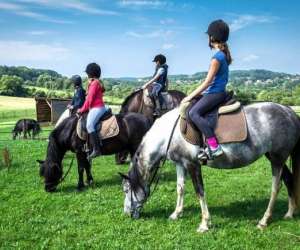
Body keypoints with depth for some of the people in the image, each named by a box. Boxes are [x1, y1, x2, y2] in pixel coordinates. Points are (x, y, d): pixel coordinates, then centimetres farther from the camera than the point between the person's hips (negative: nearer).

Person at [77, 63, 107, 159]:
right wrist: (84, 108, 16)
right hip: (100, 107, 11)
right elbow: (90, 98, 21)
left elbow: (89, 98, -13)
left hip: (96, 108, -11)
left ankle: (96, 149, -31)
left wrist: (82, 109, -4)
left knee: (89, 125, -24)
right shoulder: (97, 82, 19)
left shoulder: (94, 83, -11)